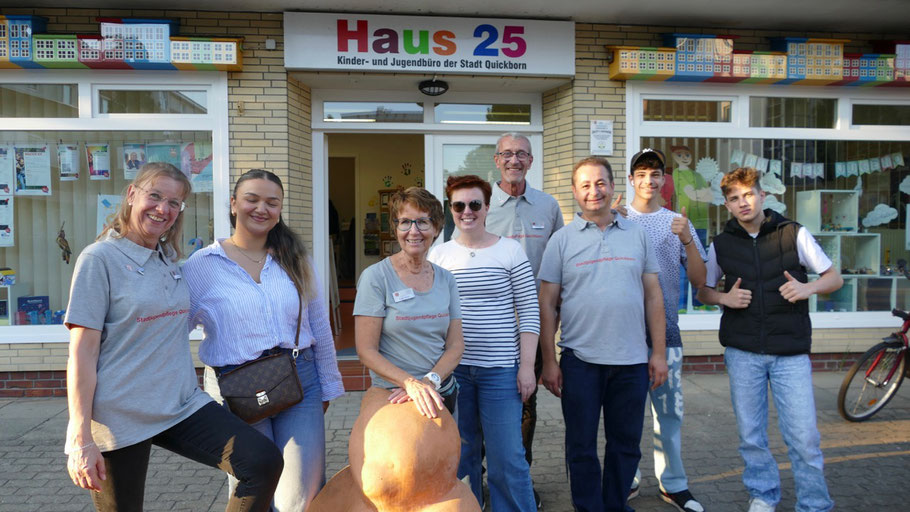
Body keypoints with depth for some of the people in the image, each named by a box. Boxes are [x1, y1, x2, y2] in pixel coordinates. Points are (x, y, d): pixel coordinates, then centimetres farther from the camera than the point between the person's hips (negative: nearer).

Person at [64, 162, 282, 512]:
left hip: (182, 404, 5)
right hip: (121, 417, -5)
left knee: (264, 462, -12)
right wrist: (81, 440, -15)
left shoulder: (169, 258, 9)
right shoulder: (100, 258, -8)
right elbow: (82, 352, -12)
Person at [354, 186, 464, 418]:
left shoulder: (446, 279, 4)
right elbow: (366, 351, -13)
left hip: (442, 395, 4)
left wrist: (430, 381, -16)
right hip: (392, 397, -4)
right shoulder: (375, 277, -10)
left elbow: (456, 345, 1)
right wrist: (411, 383, -25)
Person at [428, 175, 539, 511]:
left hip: (500, 369, -2)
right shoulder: (438, 255, 5)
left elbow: (529, 311, -1)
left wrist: (527, 365, -6)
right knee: (460, 455, 15)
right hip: (452, 369, 3)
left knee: (507, 458, 1)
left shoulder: (510, 250, -1)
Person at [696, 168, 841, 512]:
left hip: (791, 352, -1)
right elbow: (703, 292, 13)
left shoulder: (793, 234, 0)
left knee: (803, 435, -3)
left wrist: (808, 288, -15)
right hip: (742, 351, 2)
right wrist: (725, 298, -8)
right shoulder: (721, 245, 4)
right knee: (750, 434, 10)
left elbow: (835, 278, 6)